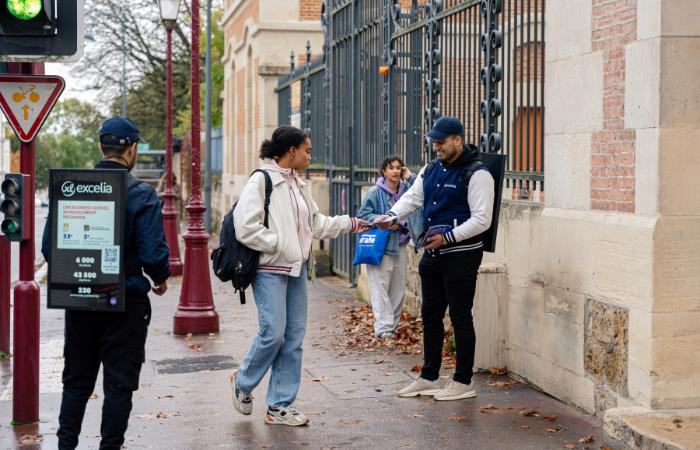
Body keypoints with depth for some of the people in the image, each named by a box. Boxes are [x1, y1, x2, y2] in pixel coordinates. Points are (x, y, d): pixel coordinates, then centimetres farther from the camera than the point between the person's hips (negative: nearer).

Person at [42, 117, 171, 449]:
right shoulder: (141, 195, -13)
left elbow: (49, 247, 0)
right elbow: (153, 253, -17)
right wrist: (161, 280, 4)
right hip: (126, 301, -4)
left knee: (77, 380, 18)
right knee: (119, 383, 7)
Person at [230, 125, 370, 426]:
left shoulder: (298, 185, 14)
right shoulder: (261, 181, -11)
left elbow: (316, 223, 23)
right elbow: (246, 228, -18)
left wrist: (351, 224, 21)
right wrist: (278, 245, -15)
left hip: (296, 269, 8)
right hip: (270, 270, -8)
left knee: (294, 337, 6)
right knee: (273, 333, -11)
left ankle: (280, 406, 14)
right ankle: (243, 383, 17)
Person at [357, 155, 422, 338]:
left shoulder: (406, 189, 9)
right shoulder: (375, 192, -6)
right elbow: (363, 214, -7)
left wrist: (410, 177, -3)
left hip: (400, 246, 6)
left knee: (398, 288, 10)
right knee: (381, 287, -9)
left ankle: (393, 325, 20)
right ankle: (383, 328, -8)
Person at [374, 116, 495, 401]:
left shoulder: (476, 174, -12)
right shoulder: (431, 170, 12)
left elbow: (481, 220, -16)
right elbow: (412, 197, 9)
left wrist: (447, 237, -21)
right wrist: (392, 216, -11)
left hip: (461, 256, -8)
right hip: (432, 254, 8)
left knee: (460, 317, -1)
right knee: (430, 315, 14)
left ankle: (463, 382, 9)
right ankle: (428, 378, 25)